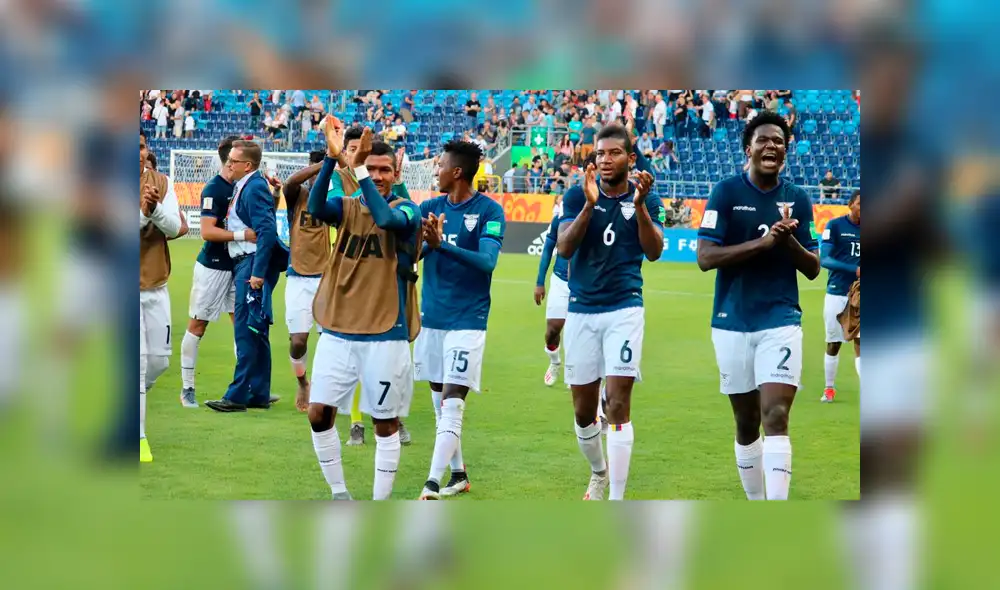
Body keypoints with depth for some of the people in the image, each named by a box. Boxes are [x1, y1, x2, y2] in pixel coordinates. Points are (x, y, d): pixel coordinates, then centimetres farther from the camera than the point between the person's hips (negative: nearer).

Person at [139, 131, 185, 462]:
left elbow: (176, 228, -7)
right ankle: (139, 438, 0)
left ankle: (133, 402, 36)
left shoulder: (162, 183, 2)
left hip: (157, 288, 4)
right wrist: (143, 212, -31)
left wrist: (155, 209, -25)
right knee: (138, 362, -8)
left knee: (159, 359, 10)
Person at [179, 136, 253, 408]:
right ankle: (187, 388, 8)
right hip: (212, 266, -7)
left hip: (236, 266, 7)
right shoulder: (213, 189, -15)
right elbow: (207, 231, -21)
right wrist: (243, 235, -26)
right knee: (197, 325, 1)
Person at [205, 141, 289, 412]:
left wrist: (257, 272, -24)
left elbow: (267, 231, -22)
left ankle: (238, 395, -6)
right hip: (244, 264, 10)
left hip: (253, 264, -10)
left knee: (247, 331, -8)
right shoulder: (243, 186, 15)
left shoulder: (255, 187, -14)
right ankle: (259, 393, 19)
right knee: (254, 332, 13)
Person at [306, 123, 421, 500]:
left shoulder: (406, 210, -3)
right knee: (319, 413, 0)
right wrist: (331, 158, -31)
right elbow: (315, 208, -17)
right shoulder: (347, 207, 5)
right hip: (337, 332, 3)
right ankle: (340, 495, 16)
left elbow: (385, 218, -27)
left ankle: (381, 502, 14)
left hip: (385, 336, -3)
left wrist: (358, 168, -33)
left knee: (385, 423, 4)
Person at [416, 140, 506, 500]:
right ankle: (458, 475, 23)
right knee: (439, 402, 11)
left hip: (467, 320, -6)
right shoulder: (430, 208, 7)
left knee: (452, 404, -11)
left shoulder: (489, 210, -7)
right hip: (431, 318, 6)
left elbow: (487, 260, -20)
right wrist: (426, 243, -23)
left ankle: (432, 485, -16)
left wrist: (442, 244, -32)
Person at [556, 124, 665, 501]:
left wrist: (640, 205, -25)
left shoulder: (646, 199, 1)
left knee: (618, 405, -12)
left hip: (624, 309, -2)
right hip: (581, 310, 2)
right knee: (583, 411, 9)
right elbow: (564, 248, -13)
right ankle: (598, 473, 37)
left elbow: (654, 251, -11)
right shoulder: (577, 197, 0)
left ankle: (616, 500, -10)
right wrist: (590, 205, -25)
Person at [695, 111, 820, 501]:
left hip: (781, 322, 0)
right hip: (733, 323, 0)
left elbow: (813, 269, 7)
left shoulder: (797, 199, 5)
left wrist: (789, 241, -13)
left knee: (776, 417, -13)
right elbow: (705, 257, -11)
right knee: (747, 425, 10)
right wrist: (762, 242, -20)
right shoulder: (726, 192, -2)